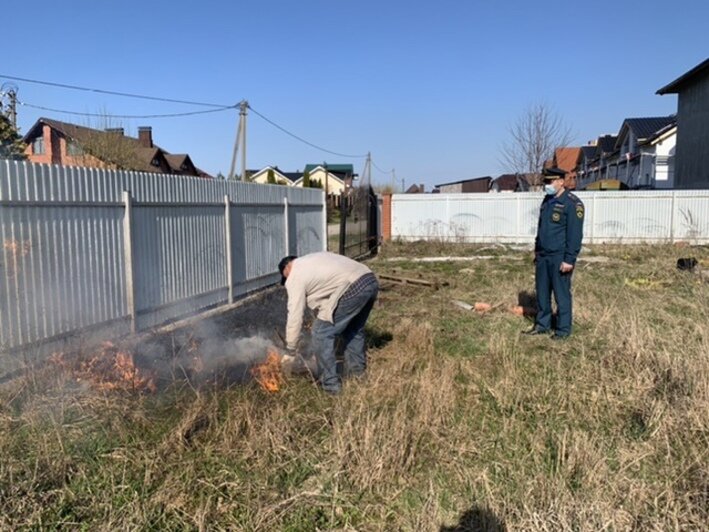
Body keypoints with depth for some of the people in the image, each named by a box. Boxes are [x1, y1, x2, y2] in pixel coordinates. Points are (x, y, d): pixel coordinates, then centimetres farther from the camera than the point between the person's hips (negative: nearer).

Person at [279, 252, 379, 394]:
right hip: (371, 281, 9)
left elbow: (295, 316, 5)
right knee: (353, 329, 28)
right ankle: (357, 373, 39)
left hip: (353, 289, -9)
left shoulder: (295, 277, 6)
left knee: (322, 334, 3)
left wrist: (291, 348, 17)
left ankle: (330, 384, 9)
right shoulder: (311, 260, 32)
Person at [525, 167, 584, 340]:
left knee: (561, 294, 1)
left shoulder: (572, 203, -12)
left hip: (559, 258, -7)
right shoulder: (547, 200, 13)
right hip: (543, 256, 8)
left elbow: (575, 235, -16)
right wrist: (537, 251, 20)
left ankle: (563, 329, 12)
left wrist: (569, 260, -19)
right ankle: (542, 324, 23)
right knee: (542, 292, 12)